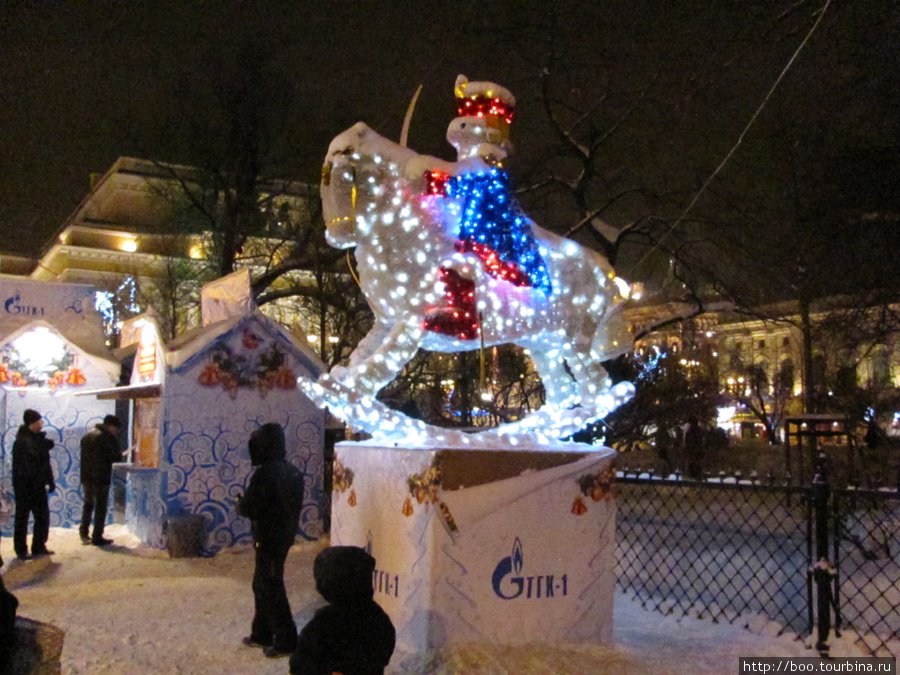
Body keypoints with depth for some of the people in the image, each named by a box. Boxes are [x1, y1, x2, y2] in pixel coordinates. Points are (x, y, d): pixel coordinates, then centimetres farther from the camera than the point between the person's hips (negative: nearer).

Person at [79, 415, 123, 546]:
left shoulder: (87, 435, 13)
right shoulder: (108, 437, -11)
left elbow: (83, 455, 16)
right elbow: (115, 457, -16)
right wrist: (120, 455, 7)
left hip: (86, 476, 7)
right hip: (101, 477, -7)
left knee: (88, 504, 18)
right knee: (100, 507, 0)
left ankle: (84, 534, 20)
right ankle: (97, 537, 2)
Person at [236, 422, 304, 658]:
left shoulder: (265, 474, -21)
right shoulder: (293, 471, 6)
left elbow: (248, 507, -20)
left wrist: (240, 503, 2)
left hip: (269, 539, -9)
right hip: (285, 536, 9)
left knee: (271, 588, 1)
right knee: (261, 585, 20)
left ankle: (285, 641, 7)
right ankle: (262, 634, 30)